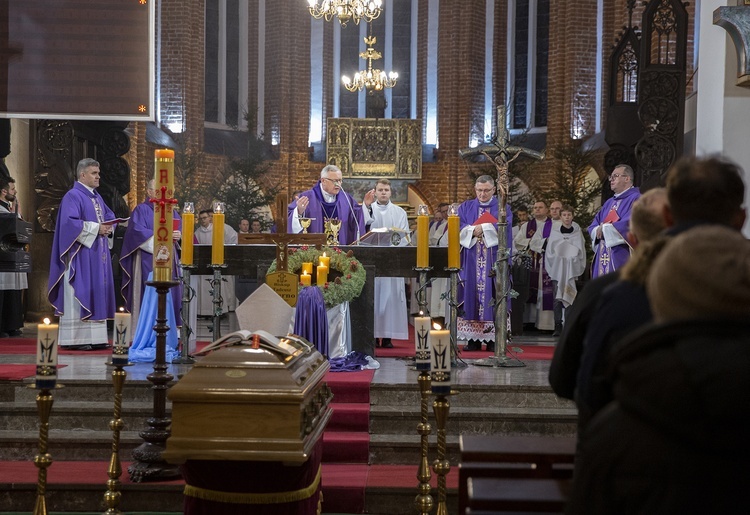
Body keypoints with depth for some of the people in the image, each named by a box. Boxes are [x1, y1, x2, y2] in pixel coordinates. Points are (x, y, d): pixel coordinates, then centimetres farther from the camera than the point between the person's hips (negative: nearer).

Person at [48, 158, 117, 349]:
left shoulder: (97, 197, 17)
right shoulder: (73, 196, -9)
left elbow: (110, 216, 22)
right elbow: (69, 222, -21)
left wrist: (109, 227, -1)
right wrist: (96, 228, -19)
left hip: (98, 255, 9)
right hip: (81, 254, -9)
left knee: (97, 293, 8)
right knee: (80, 293, -8)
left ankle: (95, 337, 11)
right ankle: (76, 338, -4)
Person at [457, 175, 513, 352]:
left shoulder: (502, 208, 9)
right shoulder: (466, 207, 14)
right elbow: (459, 230, 1)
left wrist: (482, 228, -11)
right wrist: (473, 231, -15)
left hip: (494, 262, -2)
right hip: (471, 261, 2)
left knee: (493, 296, -5)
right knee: (472, 295, -3)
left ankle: (493, 339, -3)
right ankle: (473, 339, 0)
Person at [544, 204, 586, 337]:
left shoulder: (577, 231, 6)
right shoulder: (555, 231, 3)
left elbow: (581, 251, 8)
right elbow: (549, 251, 7)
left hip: (572, 269, 0)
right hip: (558, 269, 0)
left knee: (570, 296, -4)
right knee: (557, 298, -5)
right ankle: (558, 326, -3)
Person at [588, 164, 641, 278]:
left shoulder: (636, 199, -4)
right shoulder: (609, 203, 22)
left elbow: (629, 224, -20)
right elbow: (593, 227, 17)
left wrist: (604, 229, -7)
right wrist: (598, 230, -7)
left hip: (621, 259, -8)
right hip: (602, 259, 8)